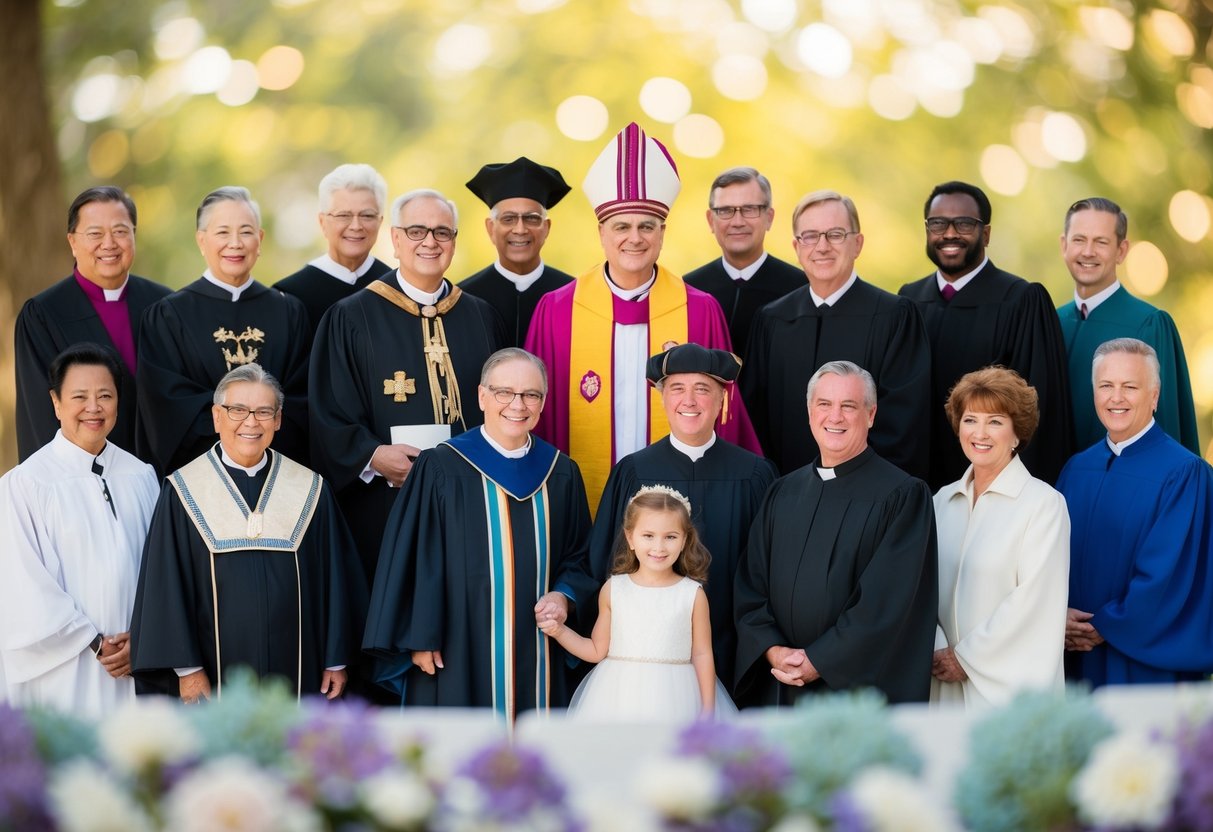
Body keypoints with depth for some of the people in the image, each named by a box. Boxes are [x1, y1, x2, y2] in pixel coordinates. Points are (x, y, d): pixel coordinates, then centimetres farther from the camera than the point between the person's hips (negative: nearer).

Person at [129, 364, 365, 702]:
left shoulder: (309, 491, 4)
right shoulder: (183, 492, -1)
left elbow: (335, 578, 7)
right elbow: (167, 585, -3)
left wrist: (337, 660, 5)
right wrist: (186, 667, -7)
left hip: (296, 673, 2)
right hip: (218, 678, -2)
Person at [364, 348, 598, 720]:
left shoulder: (561, 473, 7)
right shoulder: (441, 468, -5)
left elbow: (579, 555, 15)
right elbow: (415, 558, -4)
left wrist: (564, 596, -5)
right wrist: (421, 640, -8)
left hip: (537, 658, 4)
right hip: (458, 653, -3)